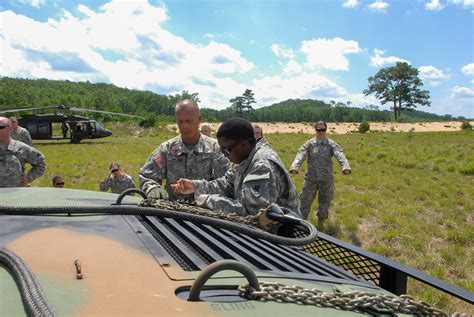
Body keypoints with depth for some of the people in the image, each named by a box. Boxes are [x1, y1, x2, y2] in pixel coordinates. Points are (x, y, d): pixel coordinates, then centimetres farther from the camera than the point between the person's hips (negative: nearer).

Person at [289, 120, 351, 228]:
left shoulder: (331, 144, 0)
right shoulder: (309, 144, 1)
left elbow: (340, 156, -16)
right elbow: (300, 156, -13)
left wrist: (346, 167, -37)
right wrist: (294, 167, -33)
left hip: (326, 179, 1)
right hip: (311, 178, 0)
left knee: (324, 202, 11)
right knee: (305, 200, 3)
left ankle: (320, 225, 29)